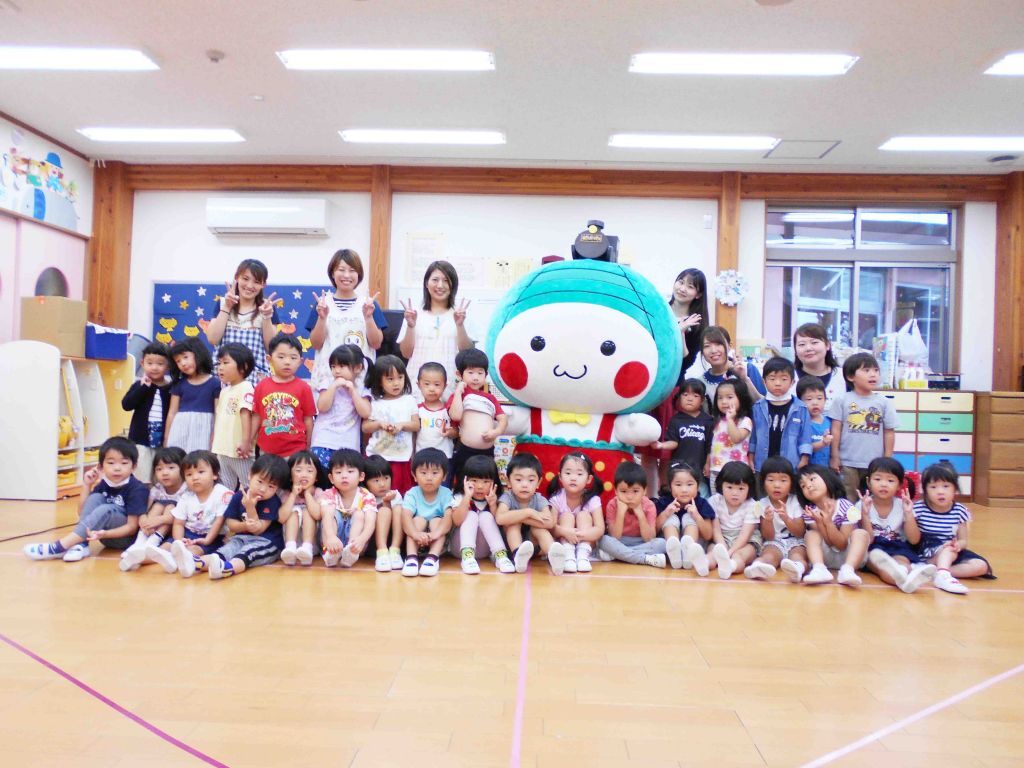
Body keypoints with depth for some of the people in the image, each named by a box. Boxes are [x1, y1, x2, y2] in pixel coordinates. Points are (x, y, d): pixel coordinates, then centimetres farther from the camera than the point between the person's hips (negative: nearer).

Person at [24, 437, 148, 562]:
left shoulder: (138, 489, -18)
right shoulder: (103, 485, 2)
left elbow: (132, 526, -20)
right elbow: (82, 513, 5)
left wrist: (104, 534, -35)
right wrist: (88, 486, -5)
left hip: (127, 537, -6)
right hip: (107, 537, 6)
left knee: (106, 510, -31)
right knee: (95, 498, -14)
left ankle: (60, 547, -32)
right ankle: (80, 545, -25)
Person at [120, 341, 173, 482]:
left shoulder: (172, 388, 1)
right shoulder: (140, 385, 2)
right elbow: (126, 405, -11)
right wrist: (144, 387, -18)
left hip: (163, 440, 1)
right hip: (141, 439, 0)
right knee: (141, 479, 2)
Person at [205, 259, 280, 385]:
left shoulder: (267, 307, 6)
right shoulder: (222, 303, 9)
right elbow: (213, 340, -3)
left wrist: (266, 317, -11)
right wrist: (226, 308, -6)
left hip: (256, 376, -1)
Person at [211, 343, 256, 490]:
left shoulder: (245, 387, -11)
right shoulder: (224, 390, 15)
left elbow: (246, 414, -20)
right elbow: (219, 418, 18)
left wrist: (245, 442, -27)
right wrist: (214, 445, 18)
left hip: (238, 450, -9)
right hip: (222, 449, 9)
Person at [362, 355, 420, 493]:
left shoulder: (409, 400, 3)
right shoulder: (375, 403, 2)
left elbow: (416, 425, 3)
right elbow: (365, 428, 4)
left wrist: (402, 425, -15)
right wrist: (379, 424, -13)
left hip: (401, 457, 0)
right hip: (376, 456, 0)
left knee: (400, 492, 3)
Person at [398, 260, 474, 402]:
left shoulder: (460, 314, 6)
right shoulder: (415, 314, 8)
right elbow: (406, 353, 7)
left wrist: (460, 325, -13)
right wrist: (410, 326, -8)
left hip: (450, 387, 0)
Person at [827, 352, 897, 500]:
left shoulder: (885, 402, 1)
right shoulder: (842, 400, -2)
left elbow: (889, 432, 4)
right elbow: (836, 429, 0)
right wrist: (834, 457, -1)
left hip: (876, 464, 2)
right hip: (848, 463, -1)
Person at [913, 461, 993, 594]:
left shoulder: (960, 511, -2)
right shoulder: (918, 508, -10)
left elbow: (963, 540, 1)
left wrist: (958, 545, -25)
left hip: (950, 553, 5)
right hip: (923, 552, -4)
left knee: (981, 566, -16)